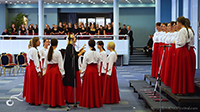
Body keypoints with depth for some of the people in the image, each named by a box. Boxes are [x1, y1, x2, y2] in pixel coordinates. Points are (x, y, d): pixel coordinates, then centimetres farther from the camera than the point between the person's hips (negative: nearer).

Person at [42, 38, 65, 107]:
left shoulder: (47, 52, 2)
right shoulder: (58, 52, -10)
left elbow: (45, 63, 7)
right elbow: (60, 63, -8)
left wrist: (45, 71, 15)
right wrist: (62, 73, -2)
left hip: (48, 70, 4)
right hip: (56, 70, -4)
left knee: (49, 86, 11)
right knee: (56, 86, 3)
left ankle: (50, 102, 17)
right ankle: (56, 102, 7)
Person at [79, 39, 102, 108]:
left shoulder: (87, 53, -10)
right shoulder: (97, 54, 0)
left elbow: (84, 64, -6)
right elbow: (99, 64, 6)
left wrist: (82, 73, 2)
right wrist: (98, 72, 16)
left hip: (88, 71, -3)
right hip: (95, 71, 3)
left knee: (88, 87, 4)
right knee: (95, 87, 10)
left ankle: (88, 103, 8)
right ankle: (96, 103, 15)